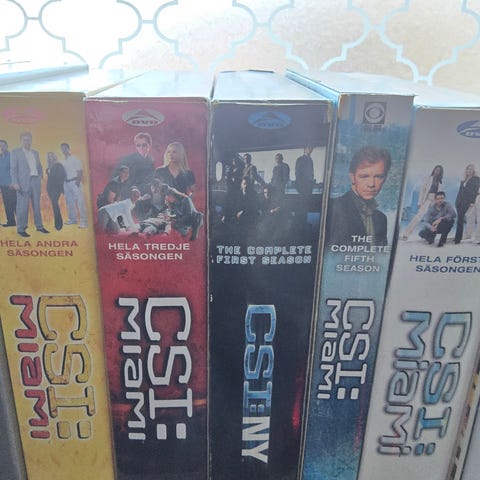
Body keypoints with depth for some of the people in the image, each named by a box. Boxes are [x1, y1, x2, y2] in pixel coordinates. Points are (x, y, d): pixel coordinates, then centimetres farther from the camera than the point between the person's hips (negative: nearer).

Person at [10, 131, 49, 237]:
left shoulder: (35, 152, 18)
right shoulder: (15, 152, 2)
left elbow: (39, 167, 23)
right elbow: (13, 169, -4)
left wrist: (40, 176, 7)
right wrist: (15, 183, -13)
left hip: (36, 181, 5)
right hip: (23, 182, -5)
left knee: (37, 205, 9)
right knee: (23, 206, -5)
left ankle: (39, 226, 17)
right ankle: (21, 229, 1)